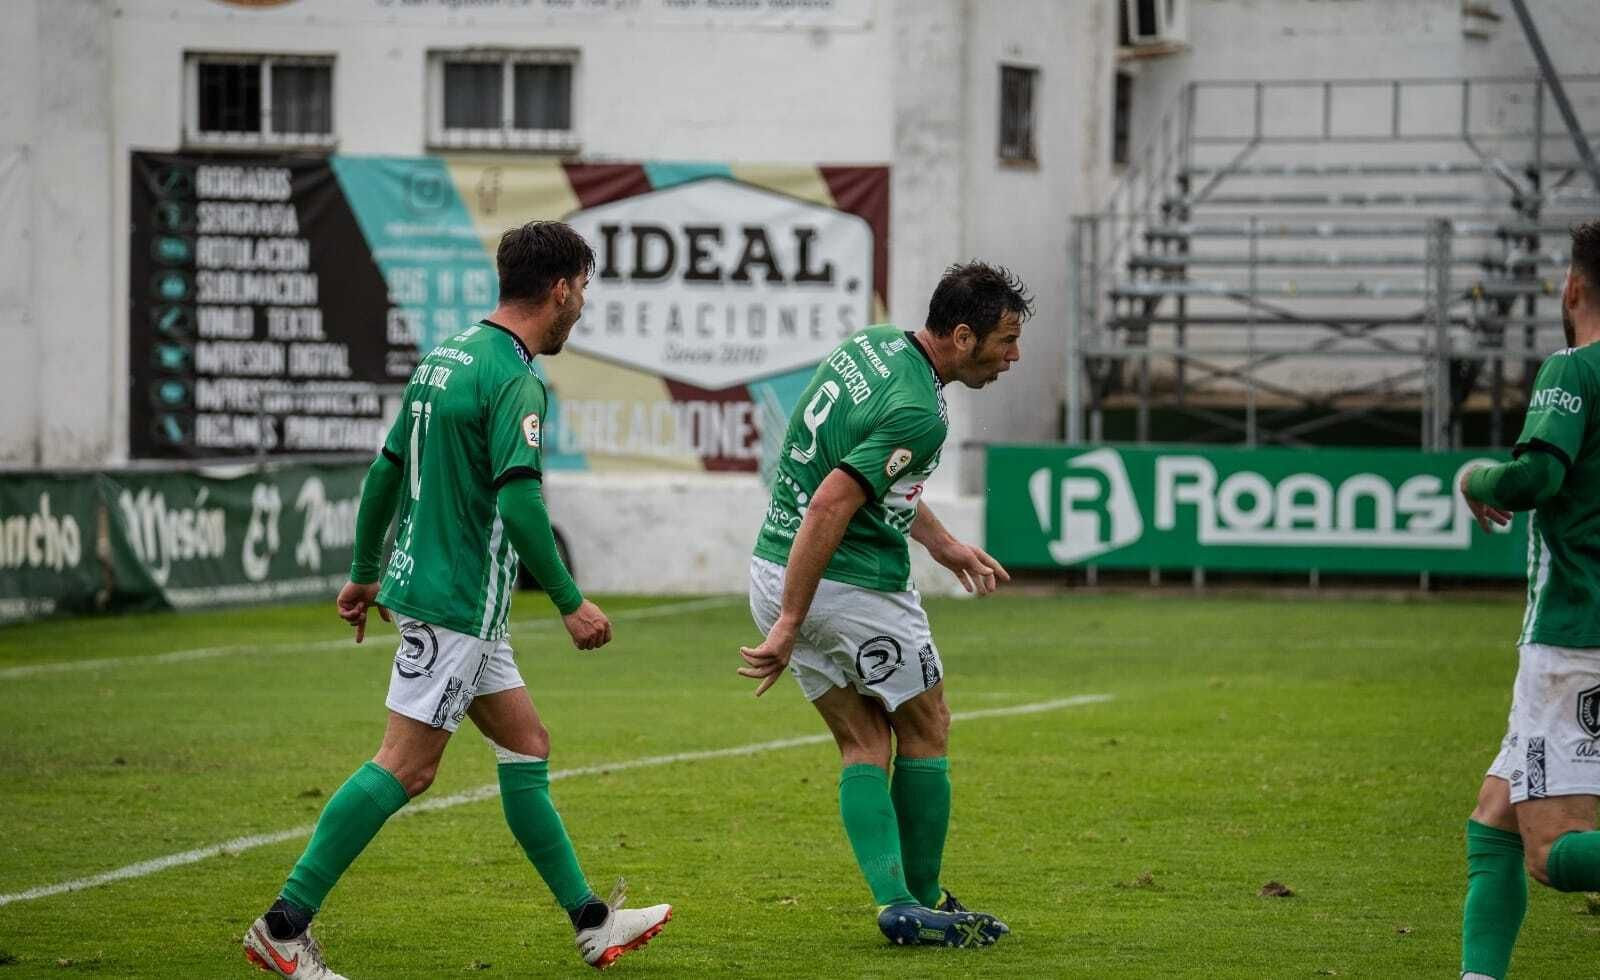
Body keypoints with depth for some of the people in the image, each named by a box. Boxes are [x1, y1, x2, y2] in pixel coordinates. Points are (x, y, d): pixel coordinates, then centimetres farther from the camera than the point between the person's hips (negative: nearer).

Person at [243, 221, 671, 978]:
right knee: (404, 767, -8)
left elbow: (386, 469, 17)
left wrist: (364, 572, 25)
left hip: (438, 590, 10)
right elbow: (519, 503, -25)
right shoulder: (515, 380, -16)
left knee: (525, 744, 14)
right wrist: (570, 603, -18)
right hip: (456, 600, -10)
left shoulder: (447, 357, 11)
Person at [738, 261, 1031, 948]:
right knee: (925, 732, 11)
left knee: (864, 744, 12)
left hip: (773, 573, 9)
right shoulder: (917, 414, -23)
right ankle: (921, 901, 18)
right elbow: (827, 511, -28)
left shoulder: (875, 345, 6)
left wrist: (943, 544, 27)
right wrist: (788, 627, -26)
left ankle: (895, 902, 3)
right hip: (854, 586, -9)